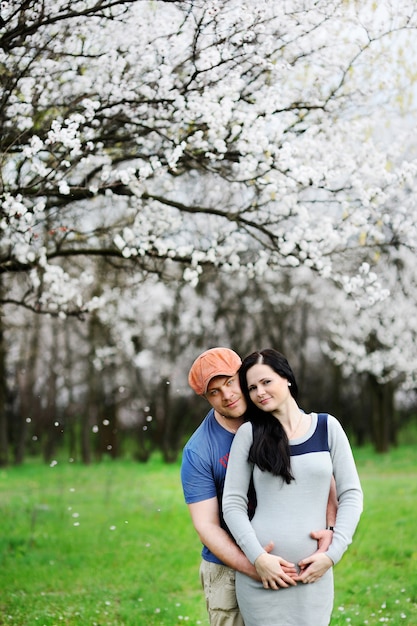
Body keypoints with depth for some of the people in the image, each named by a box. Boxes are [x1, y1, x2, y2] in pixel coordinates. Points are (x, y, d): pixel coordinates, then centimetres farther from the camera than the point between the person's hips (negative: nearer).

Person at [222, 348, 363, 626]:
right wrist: (258, 557, -11)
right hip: (262, 572, -1)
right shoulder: (249, 433, 4)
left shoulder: (327, 427, 6)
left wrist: (332, 554, -6)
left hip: (314, 572, 1)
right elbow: (233, 503, 1)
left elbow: (351, 494, 5)